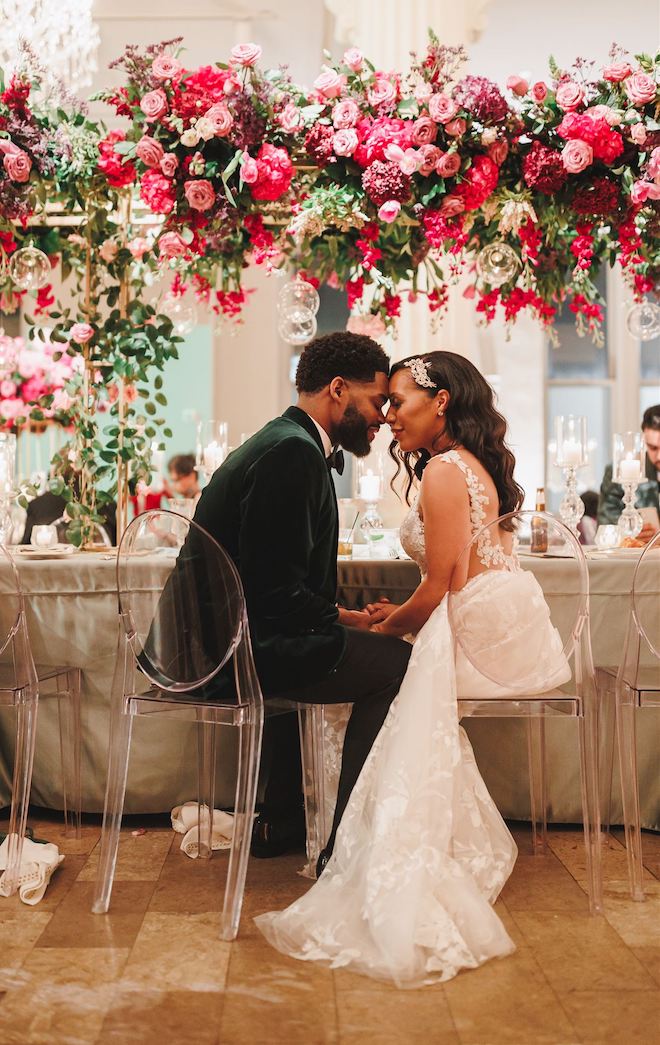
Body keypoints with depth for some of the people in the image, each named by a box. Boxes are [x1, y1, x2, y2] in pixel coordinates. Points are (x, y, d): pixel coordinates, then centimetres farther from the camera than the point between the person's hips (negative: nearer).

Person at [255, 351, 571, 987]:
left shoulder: (444, 470, -14)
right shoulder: (475, 463, 16)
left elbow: (440, 589, -17)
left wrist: (385, 628, -1)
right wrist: (398, 615, 10)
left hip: (484, 639, -10)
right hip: (510, 628, 10)